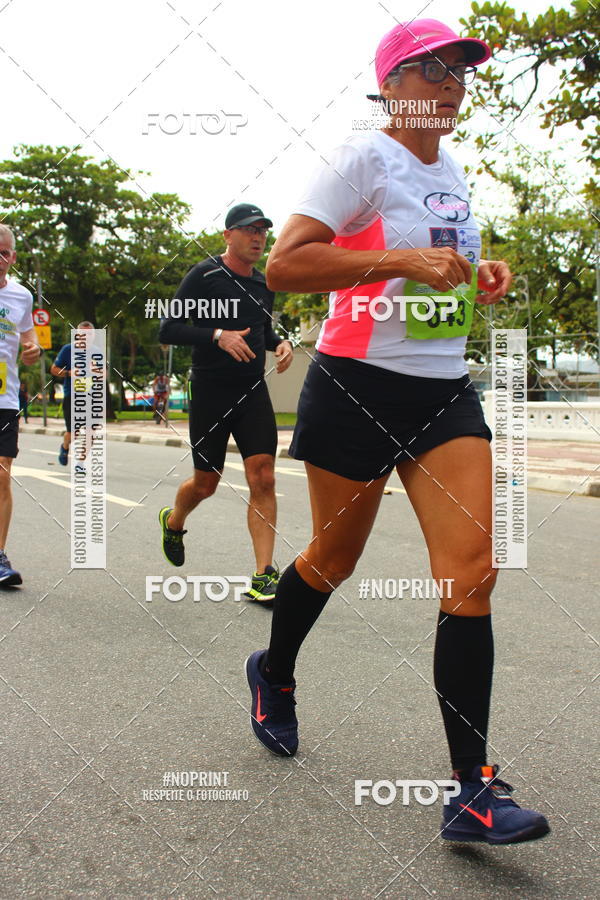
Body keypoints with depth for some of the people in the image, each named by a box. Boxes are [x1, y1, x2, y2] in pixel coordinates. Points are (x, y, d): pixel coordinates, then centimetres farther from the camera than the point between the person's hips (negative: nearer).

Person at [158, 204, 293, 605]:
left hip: (253, 392, 4)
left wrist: (280, 342, 5)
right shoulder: (205, 276, -7)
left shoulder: (264, 284, 11)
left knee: (263, 478, -9)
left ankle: (264, 576, -5)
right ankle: (173, 521, 42)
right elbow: (167, 330, -12)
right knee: (206, 483, 8)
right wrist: (217, 335, -25)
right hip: (210, 394, -4)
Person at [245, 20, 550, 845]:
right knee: (335, 558, 9)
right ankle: (274, 675, 41)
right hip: (359, 385, -6)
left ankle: (473, 791, -6)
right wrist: (400, 260, -25)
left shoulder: (453, 173, 16)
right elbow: (283, 265, -18)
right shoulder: (365, 159, -7)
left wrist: (478, 274, 10)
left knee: (473, 566, -9)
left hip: (445, 391, 6)